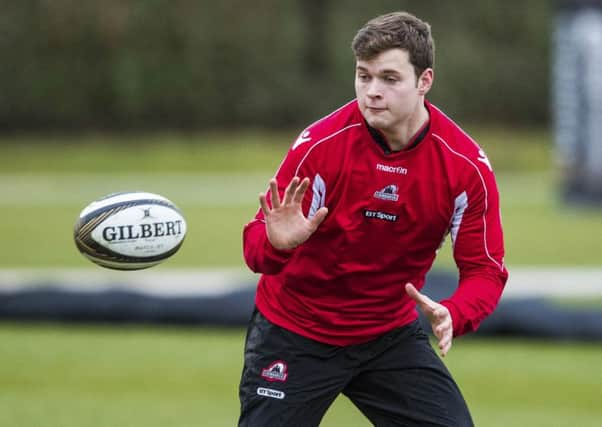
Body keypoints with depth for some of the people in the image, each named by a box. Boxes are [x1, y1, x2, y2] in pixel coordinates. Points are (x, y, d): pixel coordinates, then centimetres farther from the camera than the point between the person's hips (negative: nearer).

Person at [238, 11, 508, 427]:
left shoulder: (467, 166, -14)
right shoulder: (320, 145, -19)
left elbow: (484, 269, -9)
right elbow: (255, 246, -16)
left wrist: (452, 316, -31)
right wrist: (277, 242, -41)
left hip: (392, 336, 2)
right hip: (294, 334, -2)